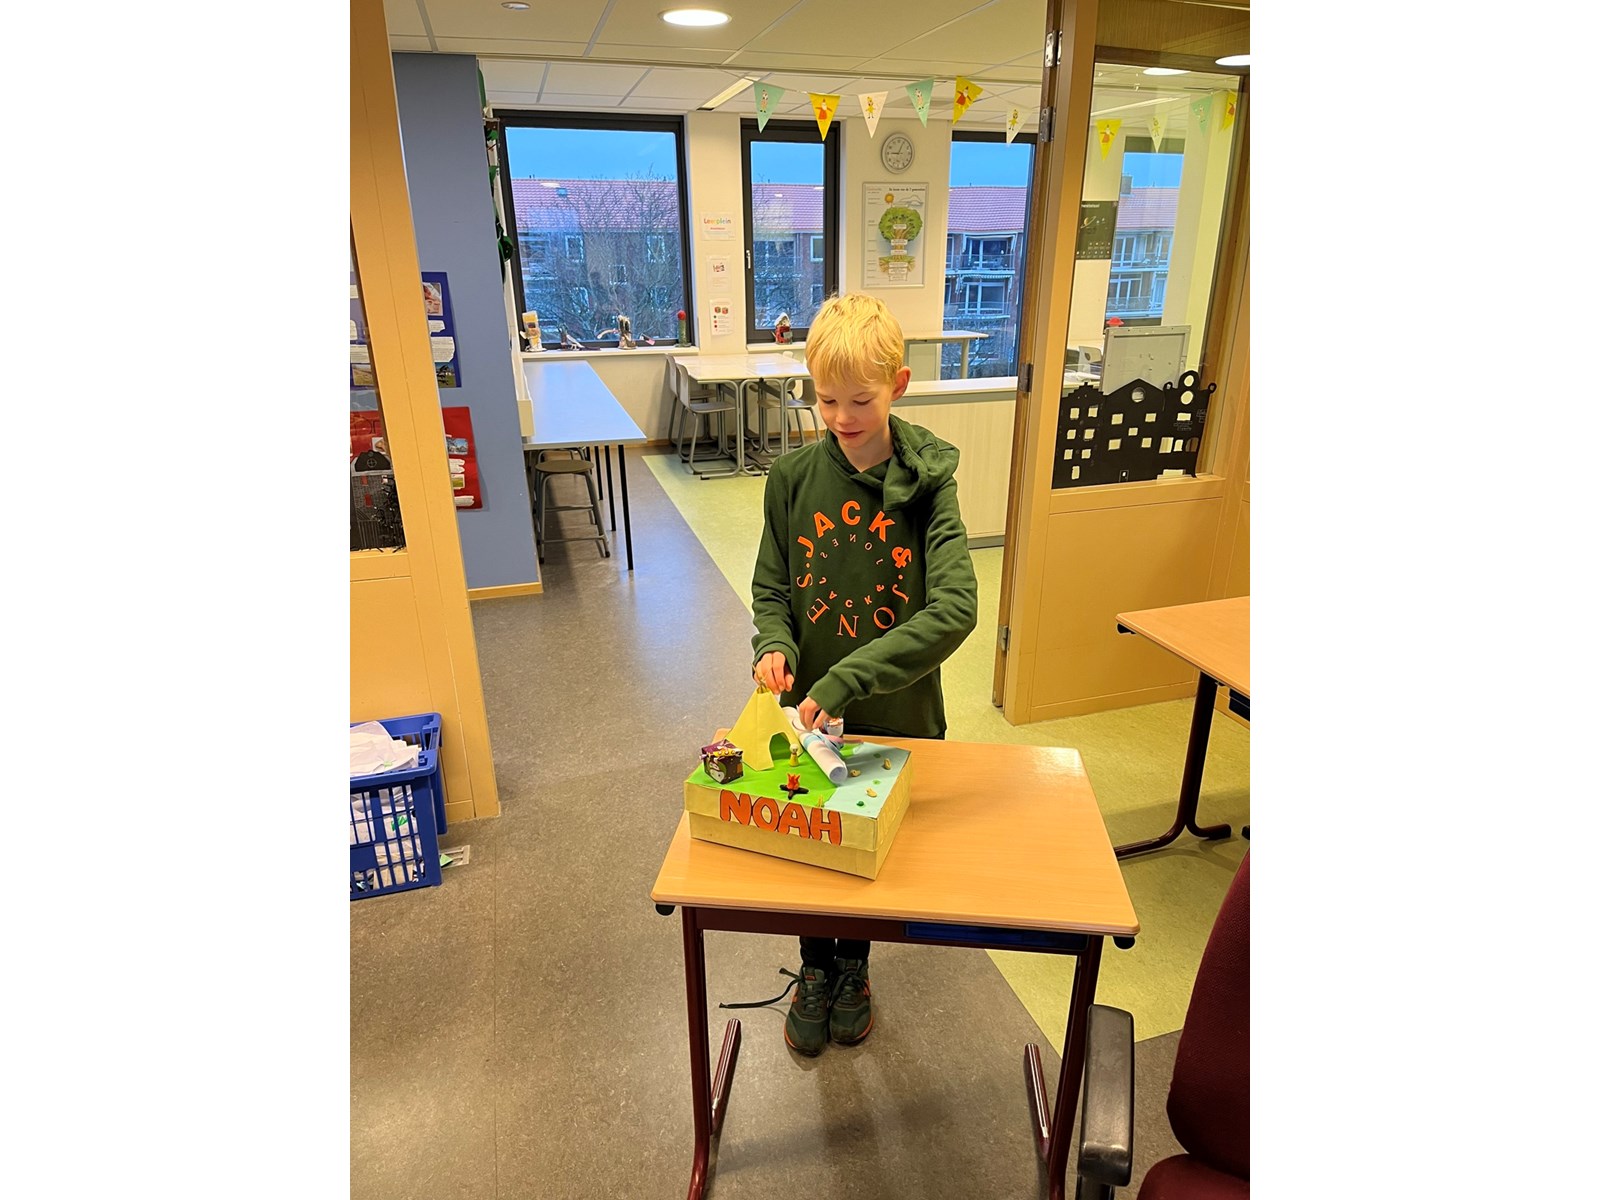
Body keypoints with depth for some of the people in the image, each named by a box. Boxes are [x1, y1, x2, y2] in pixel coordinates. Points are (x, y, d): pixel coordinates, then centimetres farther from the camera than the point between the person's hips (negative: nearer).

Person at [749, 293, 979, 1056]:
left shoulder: (927, 480, -15)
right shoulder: (793, 477, -9)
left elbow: (956, 608, -25)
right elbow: (771, 588, 1)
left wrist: (848, 679, -32)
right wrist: (774, 644, -22)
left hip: (897, 712, -1)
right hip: (809, 708, 1)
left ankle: (854, 966, 48)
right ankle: (814, 972, 46)